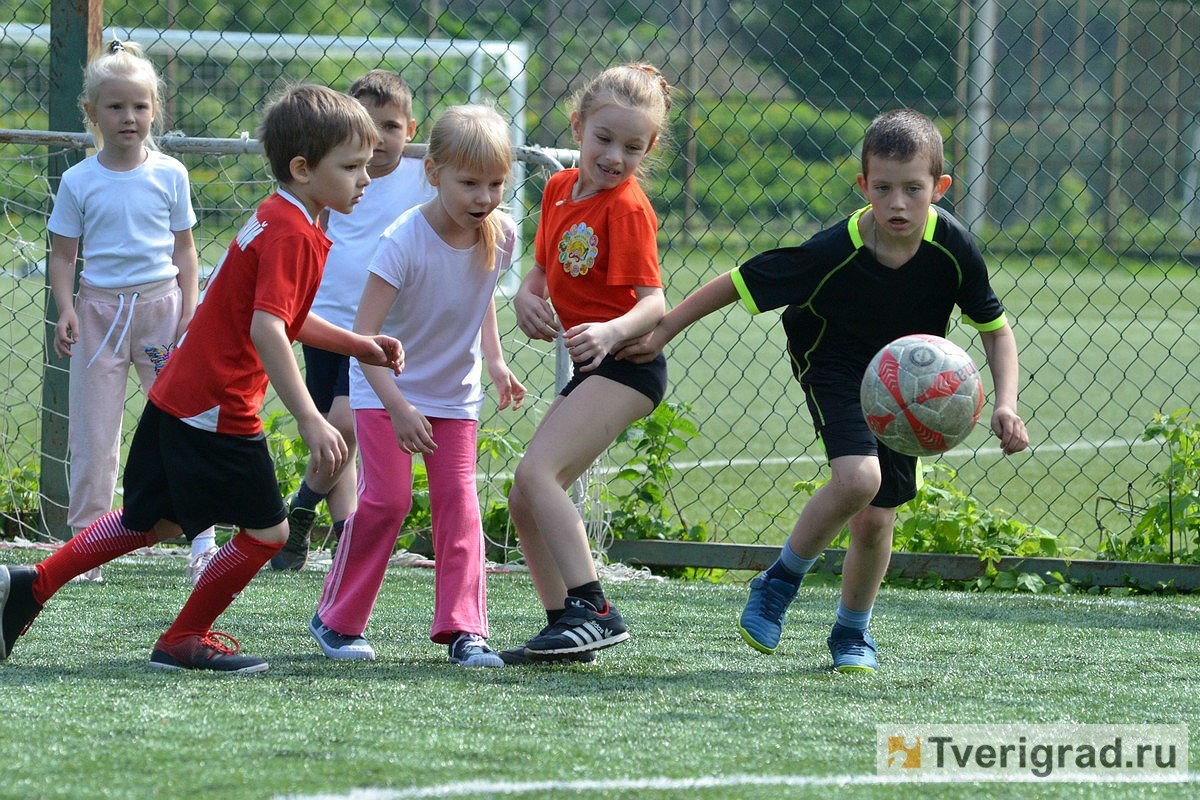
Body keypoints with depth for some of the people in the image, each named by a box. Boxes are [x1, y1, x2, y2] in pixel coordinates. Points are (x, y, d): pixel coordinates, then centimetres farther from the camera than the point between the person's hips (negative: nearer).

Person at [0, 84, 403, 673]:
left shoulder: (275, 217, 14)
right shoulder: (293, 235, -18)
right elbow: (266, 329, -29)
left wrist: (357, 344, 20)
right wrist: (309, 419, -32)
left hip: (176, 397, 10)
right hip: (217, 409, -10)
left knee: (155, 522, 21)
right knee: (266, 531, 1)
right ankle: (184, 641, 12)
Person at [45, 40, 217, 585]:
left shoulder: (169, 175, 2)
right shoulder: (79, 182, -1)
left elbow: (184, 248, 7)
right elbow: (62, 254, 3)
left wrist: (189, 310, -2)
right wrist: (66, 310, -11)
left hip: (161, 305, 0)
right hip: (99, 309, 0)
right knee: (93, 434, 2)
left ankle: (201, 536, 10)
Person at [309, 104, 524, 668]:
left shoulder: (501, 235, -11)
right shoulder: (405, 241, -29)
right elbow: (363, 333, -29)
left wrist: (494, 361, 1)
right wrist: (397, 407, -36)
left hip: (455, 393, 5)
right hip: (385, 388, -4)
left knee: (458, 500, -4)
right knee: (386, 499, -10)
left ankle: (462, 629, -3)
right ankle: (335, 620, 5)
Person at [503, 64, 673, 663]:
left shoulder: (627, 208, -13)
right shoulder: (560, 189, 11)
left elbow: (653, 303, -19)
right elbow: (541, 272, 20)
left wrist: (612, 332, -40)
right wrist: (525, 298, -3)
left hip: (625, 364, -9)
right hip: (589, 369, 9)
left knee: (536, 473, -23)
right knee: (524, 502, 7)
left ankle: (593, 610, -26)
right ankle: (563, 624, 15)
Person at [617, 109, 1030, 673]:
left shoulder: (952, 247, -24)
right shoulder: (833, 252, -31)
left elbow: (996, 330, -10)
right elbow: (737, 284, -19)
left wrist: (1006, 405, -24)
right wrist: (659, 333, -15)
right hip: (836, 367, -3)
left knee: (875, 520, -1)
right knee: (858, 478, -28)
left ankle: (852, 632, 28)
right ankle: (778, 584, -2)